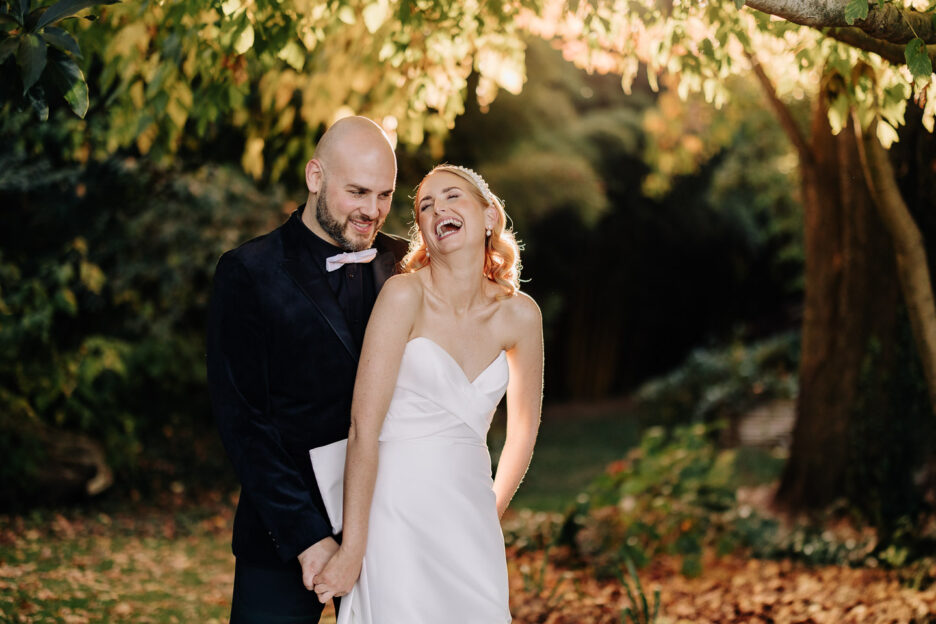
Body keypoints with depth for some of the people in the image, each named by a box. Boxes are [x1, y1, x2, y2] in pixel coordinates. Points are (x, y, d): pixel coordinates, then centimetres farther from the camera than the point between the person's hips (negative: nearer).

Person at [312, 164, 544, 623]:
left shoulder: (520, 314, 2)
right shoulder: (405, 295, -10)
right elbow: (364, 426, -13)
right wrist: (352, 548, -14)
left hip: (470, 520, 4)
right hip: (398, 511, -4)